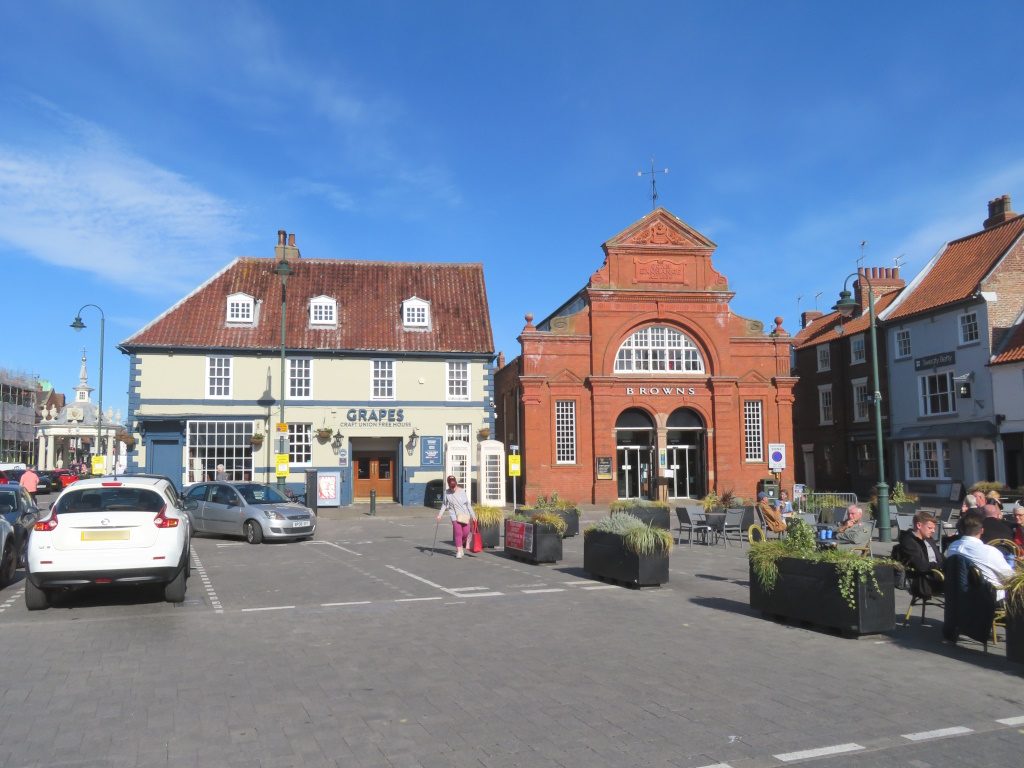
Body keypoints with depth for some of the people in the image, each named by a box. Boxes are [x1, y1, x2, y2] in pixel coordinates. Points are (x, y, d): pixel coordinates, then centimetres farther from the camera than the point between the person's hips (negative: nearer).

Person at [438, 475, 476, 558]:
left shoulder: (462, 491, 2)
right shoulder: (447, 493, 0)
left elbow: (468, 504, 8)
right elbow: (444, 504, 12)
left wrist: (473, 515, 8)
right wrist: (440, 514, 0)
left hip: (465, 515, 2)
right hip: (455, 516, -2)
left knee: (466, 533, 1)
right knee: (458, 533, -12)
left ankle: (460, 546, 28)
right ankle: (458, 551, -4)